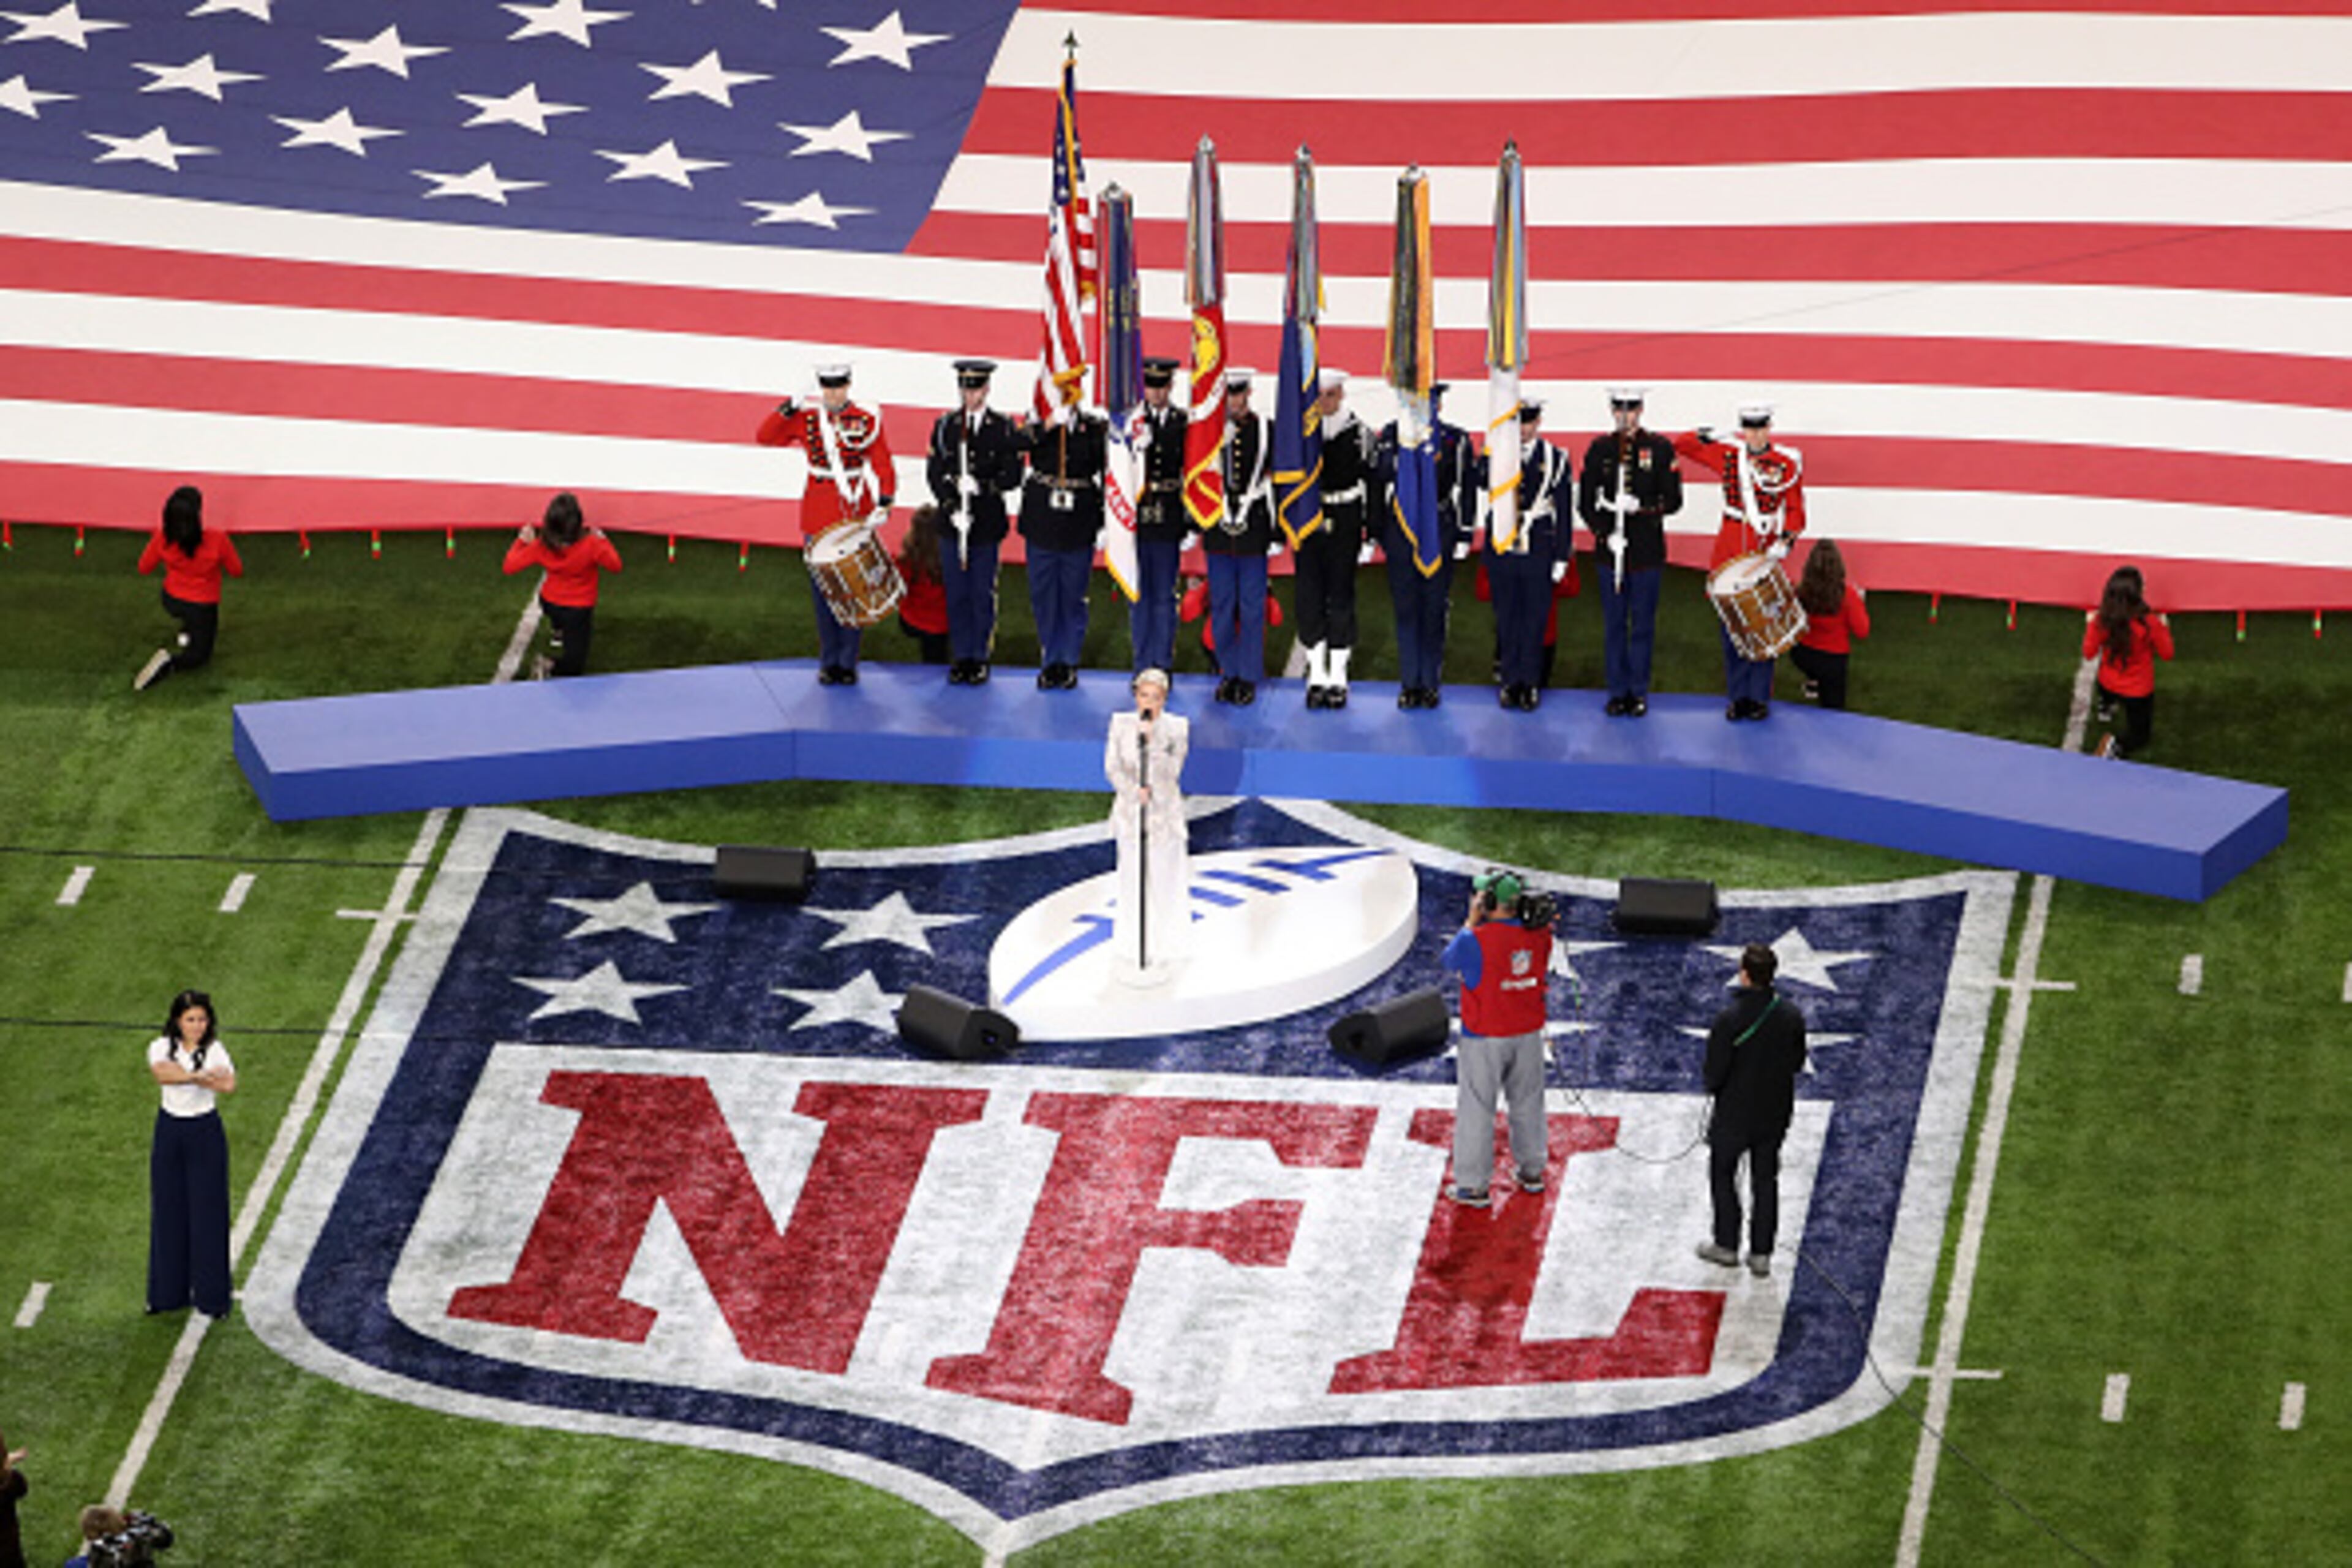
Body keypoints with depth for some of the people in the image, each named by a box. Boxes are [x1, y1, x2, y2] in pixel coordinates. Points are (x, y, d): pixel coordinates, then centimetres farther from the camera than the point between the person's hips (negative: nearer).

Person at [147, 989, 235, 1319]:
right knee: (168, 1214, 8)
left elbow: (229, 1084, -29)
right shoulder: (162, 1048, -3)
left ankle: (211, 1295, 9)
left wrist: (181, 1074, -33)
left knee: (208, 1214, 0)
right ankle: (168, 1292, 21)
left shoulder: (214, 1051, -8)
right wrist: (200, 1075, -38)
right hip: (170, 1132, 2)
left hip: (206, 1133, -2)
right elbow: (162, 1073, -27)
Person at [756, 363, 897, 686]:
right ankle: (829, 662, 12)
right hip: (818, 517, 2)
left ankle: (848, 662, 6)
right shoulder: (806, 420, 5)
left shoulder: (867, 423, -1)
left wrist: (884, 502, -22)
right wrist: (788, 409, -12)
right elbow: (765, 438, 2)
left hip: (855, 514, -2)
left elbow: (883, 466, -5)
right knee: (822, 591, 3)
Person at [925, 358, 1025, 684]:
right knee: (955, 593, 5)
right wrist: (951, 508, -11)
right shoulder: (945, 426, 5)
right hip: (952, 523, 2)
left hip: (988, 524, -2)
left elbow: (1012, 476, -2)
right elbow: (934, 474, 2)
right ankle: (961, 657, 14)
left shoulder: (1003, 429, 0)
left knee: (983, 593, 2)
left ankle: (980, 657, 11)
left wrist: (982, 486, -18)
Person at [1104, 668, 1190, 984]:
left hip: (1164, 814, -2)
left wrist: (1151, 741, -30)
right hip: (1130, 813, 2)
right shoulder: (1121, 724, -4)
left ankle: (1161, 951, 17)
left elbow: (1171, 771, -18)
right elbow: (1112, 768, -6)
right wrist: (1135, 790, -23)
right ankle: (1131, 949, 20)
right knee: (1131, 883, 9)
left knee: (1163, 882, 6)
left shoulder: (1176, 728, -10)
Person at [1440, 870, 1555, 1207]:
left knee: (1476, 1109, 6)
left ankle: (1474, 1186, 11)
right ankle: (1531, 1171, 36)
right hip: (1528, 1034, 5)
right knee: (1526, 1101, 21)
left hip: (1484, 1038, -5)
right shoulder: (1538, 935, -9)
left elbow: (1450, 961, -4)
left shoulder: (1476, 940, -23)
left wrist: (1471, 922, 1)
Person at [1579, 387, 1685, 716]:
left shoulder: (1660, 448, 0)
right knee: (1614, 623, 5)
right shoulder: (1599, 449, 5)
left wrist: (1642, 507, -18)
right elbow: (1585, 502, 5)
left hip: (1647, 551, -1)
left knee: (1643, 624, 3)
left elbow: (1673, 501, -1)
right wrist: (1605, 534, -9)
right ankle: (1618, 692, 12)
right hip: (1610, 549, 1)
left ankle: (1639, 692, 11)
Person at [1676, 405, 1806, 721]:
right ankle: (1738, 697, 11)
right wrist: (1701, 437, -8)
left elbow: (1796, 511, 1)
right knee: (1732, 627, 4)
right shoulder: (1728, 455, 6)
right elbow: (1681, 447, 13)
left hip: (1766, 553, -2)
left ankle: (1759, 697, 7)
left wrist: (1785, 541, -16)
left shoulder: (1788, 464, -1)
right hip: (1730, 552, 2)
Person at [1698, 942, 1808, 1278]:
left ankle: (1727, 1246, 25)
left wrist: (1715, 1087, 3)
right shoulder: (1791, 1015, -10)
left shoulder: (1729, 1020, -25)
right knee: (1765, 1180, 16)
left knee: (1723, 1175, 17)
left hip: (1734, 1113, -4)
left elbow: (1715, 1072, -19)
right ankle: (1761, 1254, 20)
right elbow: (1798, 1063, 2)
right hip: (1775, 1113, 4)